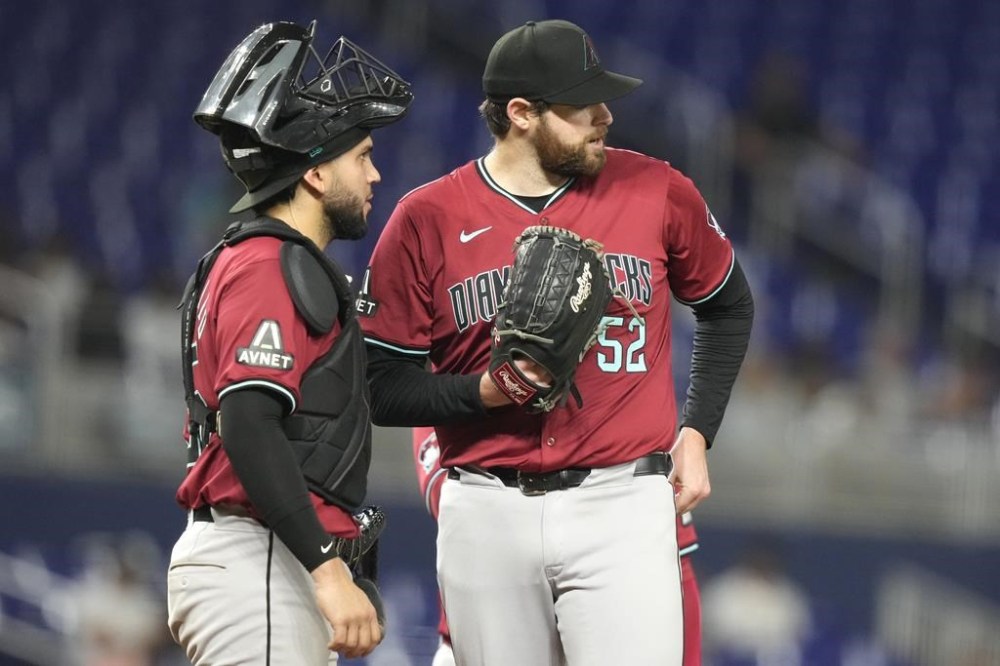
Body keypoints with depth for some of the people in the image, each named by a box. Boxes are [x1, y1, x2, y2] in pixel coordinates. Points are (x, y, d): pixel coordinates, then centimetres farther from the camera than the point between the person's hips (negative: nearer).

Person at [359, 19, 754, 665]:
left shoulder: (657, 192, 3)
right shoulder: (427, 220, 0)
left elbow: (728, 307, 20)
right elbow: (383, 388, 2)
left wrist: (696, 433, 11)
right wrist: (485, 391, -15)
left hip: (621, 510, -1)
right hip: (487, 515, 1)